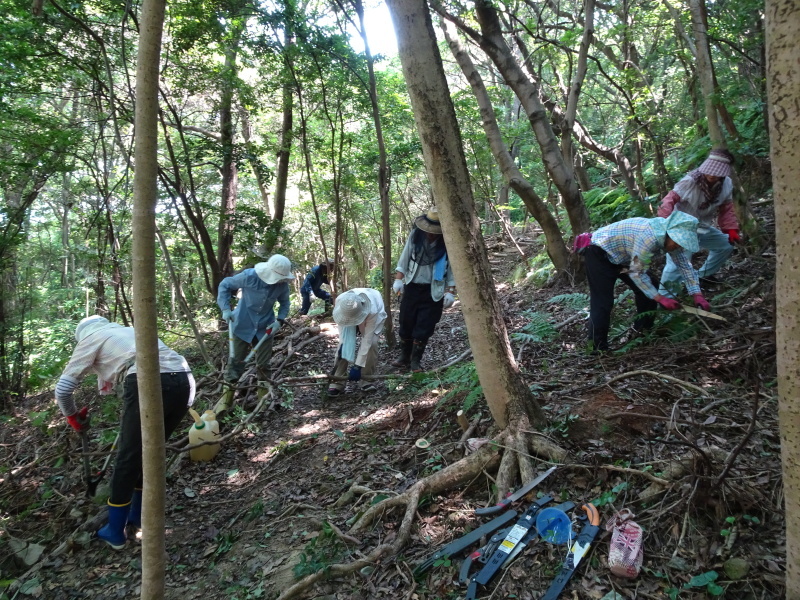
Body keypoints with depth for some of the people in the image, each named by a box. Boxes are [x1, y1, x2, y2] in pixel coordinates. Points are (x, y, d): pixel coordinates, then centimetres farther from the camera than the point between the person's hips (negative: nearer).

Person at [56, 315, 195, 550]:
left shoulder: (91, 338, 20)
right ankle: (138, 516, 40)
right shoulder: (129, 330, 37)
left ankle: (115, 533, 25)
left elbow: (63, 388, 21)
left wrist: (72, 416, 38)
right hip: (184, 381, 6)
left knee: (128, 458, 11)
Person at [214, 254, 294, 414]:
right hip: (242, 326, -2)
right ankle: (228, 395, 18)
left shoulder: (283, 285, -16)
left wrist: (280, 320, -13)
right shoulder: (249, 276, -24)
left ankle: (264, 395, 27)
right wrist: (226, 308, -17)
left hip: (265, 328, 2)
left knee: (263, 363, 10)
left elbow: (284, 303, 3)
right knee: (235, 360, 4)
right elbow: (225, 285, -9)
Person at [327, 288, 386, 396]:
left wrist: (357, 366, -37)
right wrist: (342, 343, -25)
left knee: (371, 344, -24)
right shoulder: (340, 301, -38)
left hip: (375, 317, -3)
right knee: (344, 344, -14)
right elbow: (341, 323, -17)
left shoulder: (372, 311, -45)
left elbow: (366, 341, -39)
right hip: (351, 314, 3)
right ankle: (337, 383, -11)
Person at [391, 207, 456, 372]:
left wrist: (450, 291, -11)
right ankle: (404, 358, 24)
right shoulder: (416, 235, -6)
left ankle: (415, 361, 14)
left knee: (423, 327, 0)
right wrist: (398, 279, -1)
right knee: (406, 323, 9)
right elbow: (404, 258, 3)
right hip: (412, 287, 3)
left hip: (433, 291, -3)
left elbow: (452, 269, -7)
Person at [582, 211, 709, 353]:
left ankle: (643, 330, 22)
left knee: (649, 290, 7)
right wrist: (660, 298, -24)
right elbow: (636, 273, -27)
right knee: (603, 302, -15)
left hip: (621, 255, 9)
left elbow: (685, 265, 1)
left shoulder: (672, 236, -9)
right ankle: (599, 348, -9)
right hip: (599, 252, -9)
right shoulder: (649, 238, -35)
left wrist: (697, 295, -7)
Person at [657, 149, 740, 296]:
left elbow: (726, 210, 6)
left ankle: (701, 276, 34)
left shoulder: (727, 184, -4)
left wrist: (731, 230, -3)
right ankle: (663, 297, -13)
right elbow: (670, 199, -31)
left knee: (726, 245, 19)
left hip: (702, 228, 8)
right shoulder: (690, 181, -25)